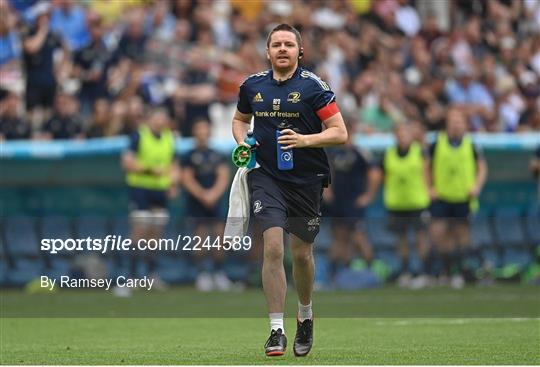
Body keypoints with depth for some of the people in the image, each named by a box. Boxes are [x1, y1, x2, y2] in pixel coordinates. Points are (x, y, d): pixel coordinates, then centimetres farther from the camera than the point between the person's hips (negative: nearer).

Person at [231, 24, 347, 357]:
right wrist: (242, 143, 4)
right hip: (266, 176, 1)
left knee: (301, 253, 9)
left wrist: (305, 140, -22)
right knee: (273, 247, -14)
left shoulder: (313, 86, -6)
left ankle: (306, 315, 37)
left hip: (306, 179, -1)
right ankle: (277, 330, -12)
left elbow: (340, 133, -8)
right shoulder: (253, 86, 5)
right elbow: (240, 119, 25)